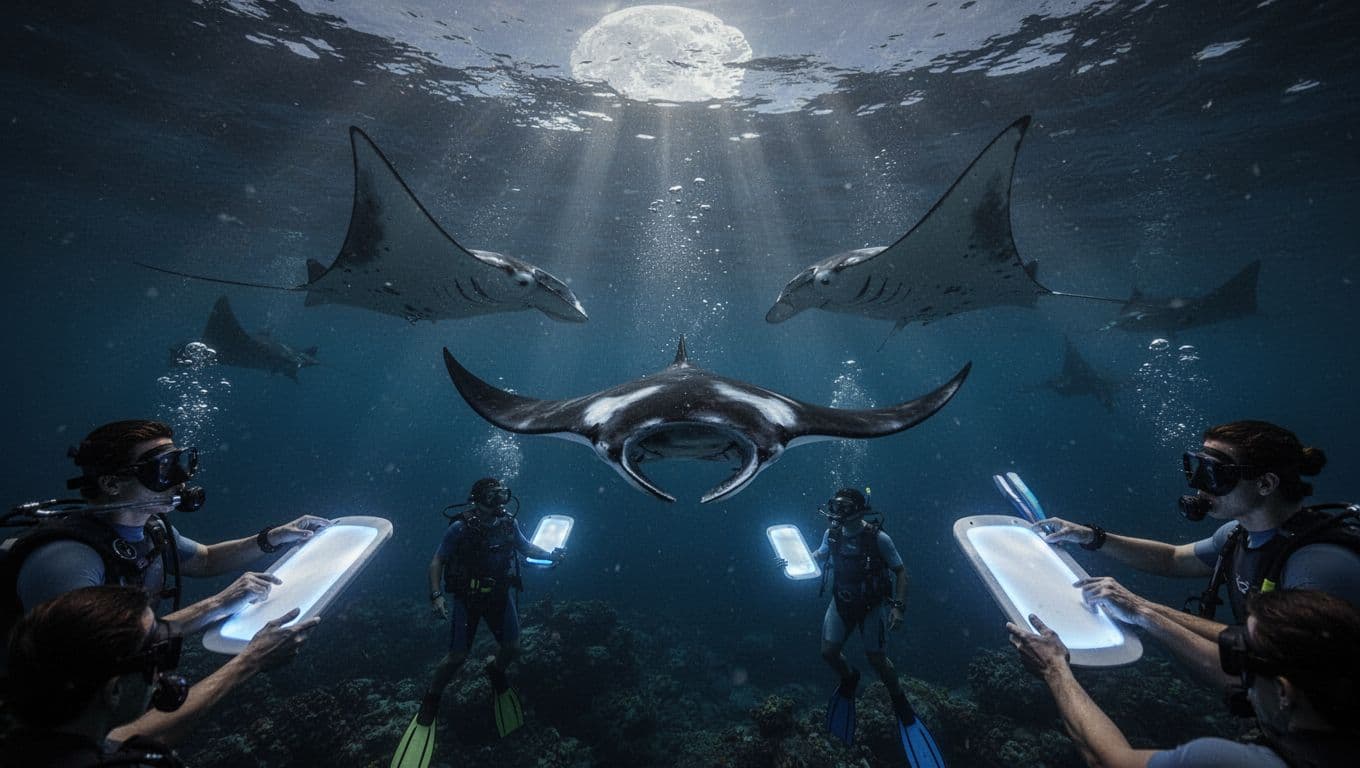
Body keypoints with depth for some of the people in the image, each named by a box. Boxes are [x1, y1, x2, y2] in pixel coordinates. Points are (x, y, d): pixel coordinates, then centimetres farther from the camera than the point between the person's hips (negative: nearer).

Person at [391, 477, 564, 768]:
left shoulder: (509, 523, -10)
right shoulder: (460, 528, -21)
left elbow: (527, 548, 6)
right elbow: (437, 561, -12)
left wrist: (550, 555, -9)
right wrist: (436, 595, -22)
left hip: (499, 594, 4)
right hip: (466, 596, -3)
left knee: (512, 648, 5)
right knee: (457, 656, -3)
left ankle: (496, 671, 40)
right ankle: (430, 700, 26)